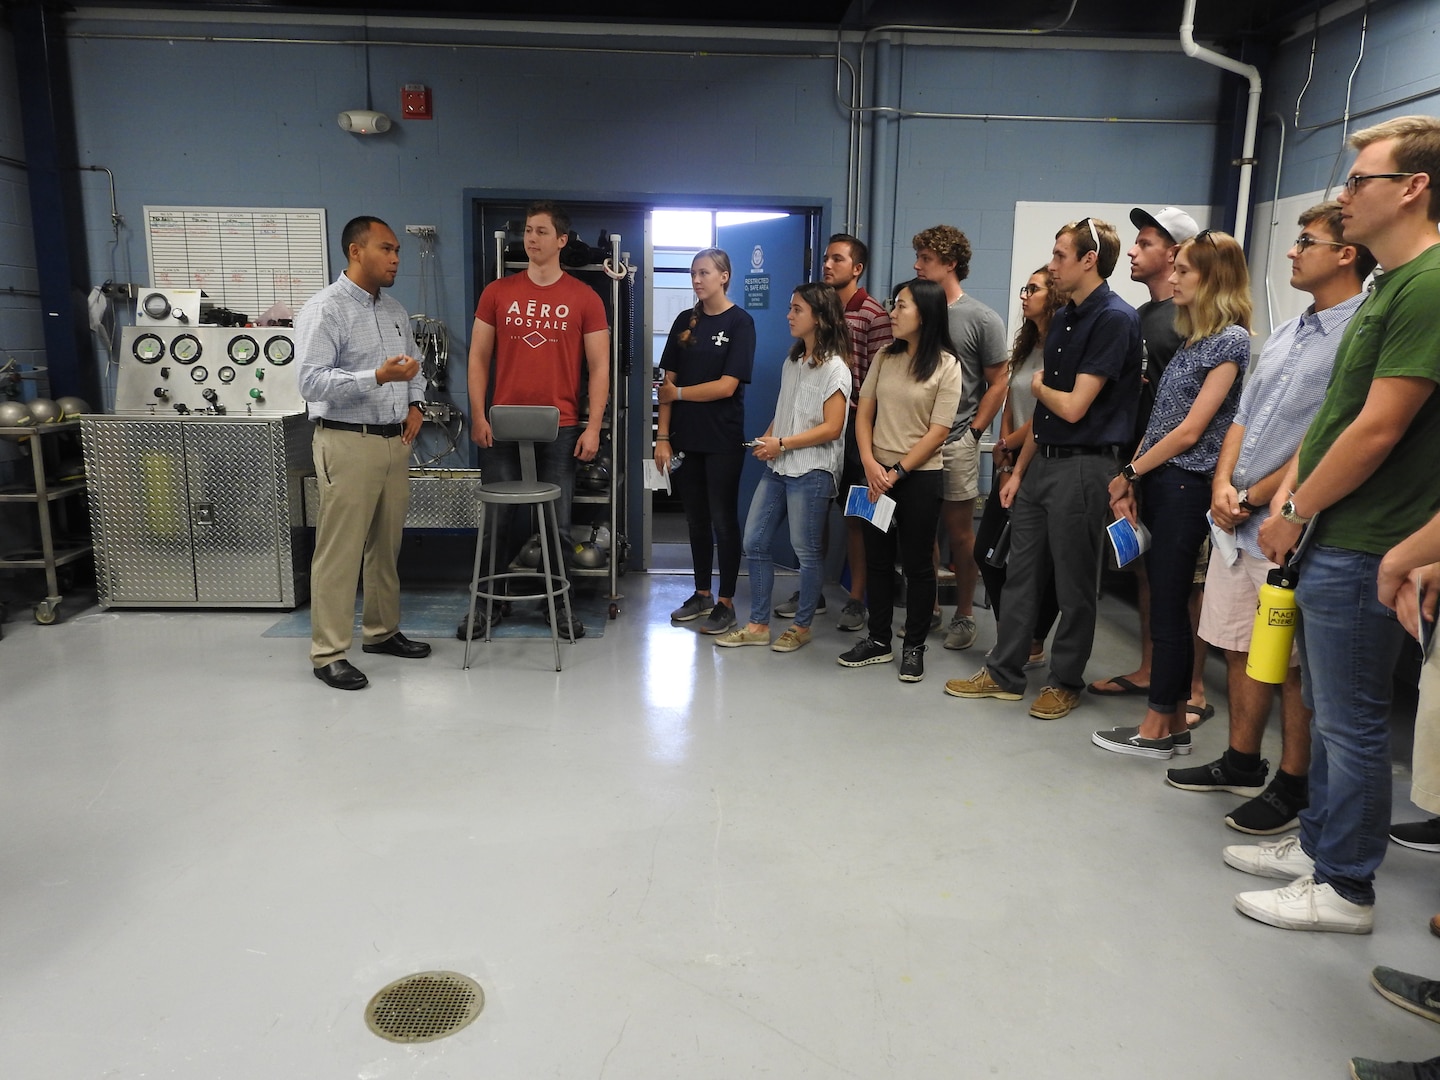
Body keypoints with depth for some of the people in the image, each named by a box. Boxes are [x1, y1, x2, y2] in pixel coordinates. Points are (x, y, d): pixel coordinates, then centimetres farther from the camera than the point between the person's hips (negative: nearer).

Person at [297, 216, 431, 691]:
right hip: (348, 442, -8)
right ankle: (329, 652, 4)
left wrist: (415, 403, 6)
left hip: (395, 440, 8)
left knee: (387, 544, 14)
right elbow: (312, 381, -19)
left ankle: (382, 631, 27)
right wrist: (378, 377, -29)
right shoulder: (325, 309, -9)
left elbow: (414, 365, 26)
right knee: (340, 550, -4)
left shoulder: (395, 310, 15)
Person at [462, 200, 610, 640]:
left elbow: (599, 366, 2)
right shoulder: (497, 292, 7)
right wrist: (478, 416, -2)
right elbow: (479, 357, 8)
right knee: (499, 521, 6)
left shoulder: (585, 298, 3)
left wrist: (594, 425, -6)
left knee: (557, 524, 6)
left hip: (561, 430, -1)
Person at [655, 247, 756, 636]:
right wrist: (663, 436, -1)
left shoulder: (740, 322, -6)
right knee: (696, 519, 12)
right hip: (686, 437, 5)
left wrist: (679, 393, -5)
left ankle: (726, 603, 14)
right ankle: (702, 595, 25)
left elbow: (727, 386, -15)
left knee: (723, 520, 3)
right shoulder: (685, 321, 8)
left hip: (723, 439, -5)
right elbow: (668, 382, 5)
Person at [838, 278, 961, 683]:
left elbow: (937, 432, -10)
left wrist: (897, 472, -13)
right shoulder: (885, 357, 7)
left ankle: (914, 646, 17)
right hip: (878, 473, 5)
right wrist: (870, 464, -8)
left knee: (917, 563, 4)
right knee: (877, 559, 10)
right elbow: (863, 413, 5)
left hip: (919, 476, -5)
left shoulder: (946, 366, -7)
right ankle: (878, 640, 23)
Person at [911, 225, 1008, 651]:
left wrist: (973, 432, -7)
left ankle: (964, 615, 16)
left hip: (956, 442, -4)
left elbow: (997, 384, -2)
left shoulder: (983, 320, -4)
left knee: (959, 531, 3)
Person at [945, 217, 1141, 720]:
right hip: (1042, 461, 9)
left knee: (1074, 584, 4)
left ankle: (1065, 681, 19)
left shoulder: (1115, 319, -15)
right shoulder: (1063, 318, 13)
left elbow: (1073, 407, -20)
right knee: (1020, 571, 12)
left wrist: (1038, 384, 1)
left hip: (1082, 466, -8)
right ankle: (1005, 673, 22)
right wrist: (1019, 469, 14)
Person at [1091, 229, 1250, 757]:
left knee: (1168, 608, -2)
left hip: (1184, 486, -8)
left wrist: (1130, 472, -6)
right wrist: (1131, 484, 4)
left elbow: (1191, 429, -13)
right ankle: (1173, 722, 19)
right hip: (1157, 483, 8)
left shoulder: (1231, 340, -10)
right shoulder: (1192, 337, 16)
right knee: (1167, 605, 11)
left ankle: (1159, 728, 8)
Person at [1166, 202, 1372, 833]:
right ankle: (1241, 764, 31)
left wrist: (1255, 498, -12)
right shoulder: (1287, 334, 14)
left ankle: (1294, 787, 20)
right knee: (1241, 649, 16)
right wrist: (1223, 485, -2)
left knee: (1292, 664, 5)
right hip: (1238, 522, 8)